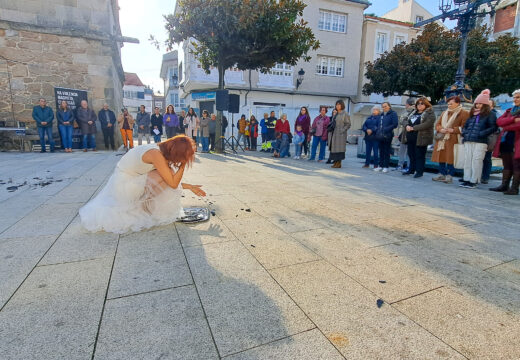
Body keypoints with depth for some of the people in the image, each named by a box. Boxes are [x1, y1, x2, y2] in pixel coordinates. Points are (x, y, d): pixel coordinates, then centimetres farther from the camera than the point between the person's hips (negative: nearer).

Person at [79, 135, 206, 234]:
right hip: (124, 184, -9)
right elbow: (173, 184, -28)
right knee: (166, 176, -21)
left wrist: (190, 187, 5)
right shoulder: (156, 154, -29)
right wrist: (183, 164, -22)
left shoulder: (162, 151, -1)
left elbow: (172, 181, 6)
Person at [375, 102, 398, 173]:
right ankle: (380, 166, 16)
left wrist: (386, 129, -17)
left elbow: (395, 124, -10)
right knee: (381, 151, 10)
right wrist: (377, 132, 7)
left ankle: (386, 167, 3)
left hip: (387, 136, -6)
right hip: (380, 136, 7)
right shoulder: (382, 115, 20)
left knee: (387, 152, -2)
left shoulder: (393, 114, -2)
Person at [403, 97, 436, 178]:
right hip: (411, 137, 7)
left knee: (420, 155, -2)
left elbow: (426, 124, -19)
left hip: (421, 138, -7)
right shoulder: (414, 113, 18)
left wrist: (413, 128, -20)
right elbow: (408, 121, 21)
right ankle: (411, 170, 26)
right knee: (411, 154, 14)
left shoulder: (430, 113, -6)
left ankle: (419, 172, 8)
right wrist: (407, 126, -3)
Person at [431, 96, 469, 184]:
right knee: (441, 157, 7)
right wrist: (441, 129, -4)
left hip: (453, 140, -6)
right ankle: (442, 175, 16)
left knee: (451, 158, -7)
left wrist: (453, 130, -18)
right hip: (441, 139, 6)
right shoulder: (444, 113, 20)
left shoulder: (464, 113, 0)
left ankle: (449, 176, 1)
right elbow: (437, 124, 17)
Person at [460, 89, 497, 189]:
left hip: (480, 142, -6)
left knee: (476, 162, -6)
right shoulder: (472, 113, 19)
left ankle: (473, 181, -1)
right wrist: (464, 133, 9)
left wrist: (481, 134, -16)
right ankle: (466, 179, 11)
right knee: (467, 161, 5)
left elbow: (493, 127, -6)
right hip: (468, 141, 6)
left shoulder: (489, 114, 3)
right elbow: (465, 125, 27)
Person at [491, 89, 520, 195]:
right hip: (506, 142, 6)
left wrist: (506, 127, -7)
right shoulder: (509, 110, 18)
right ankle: (504, 186, 14)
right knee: (507, 166, 10)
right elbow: (499, 121, 1)